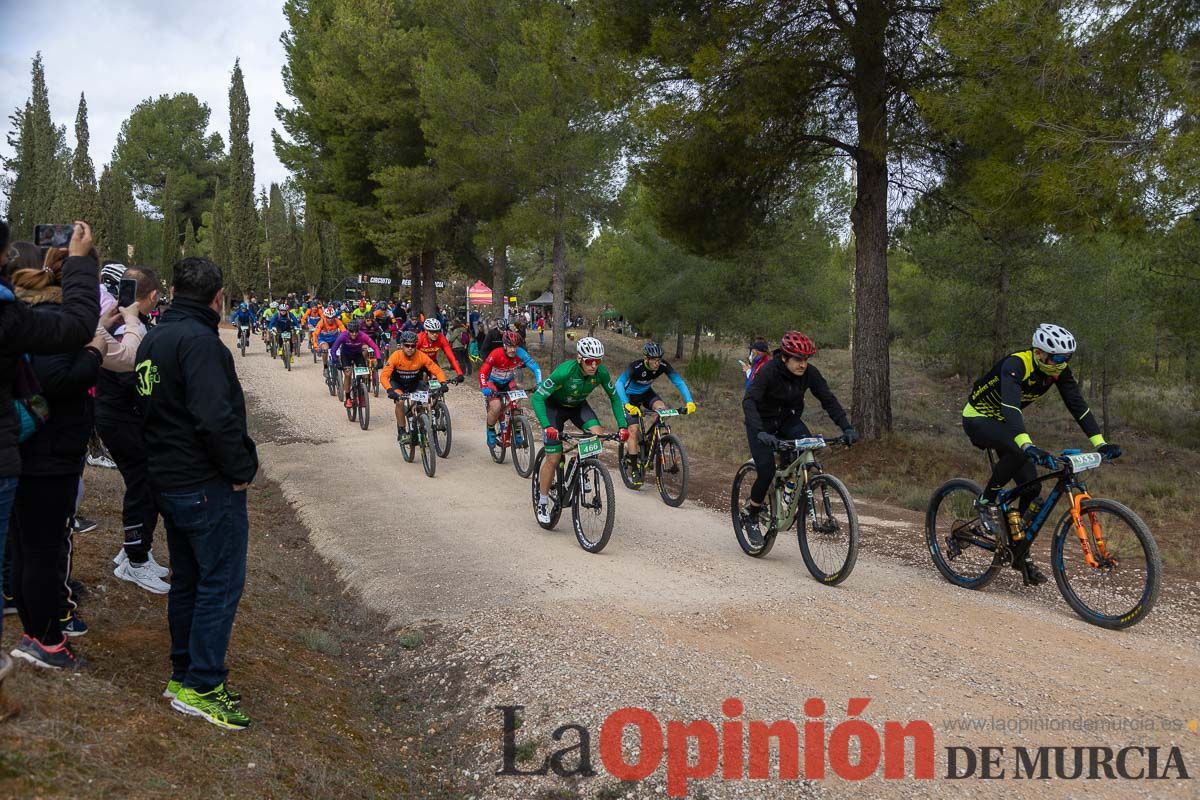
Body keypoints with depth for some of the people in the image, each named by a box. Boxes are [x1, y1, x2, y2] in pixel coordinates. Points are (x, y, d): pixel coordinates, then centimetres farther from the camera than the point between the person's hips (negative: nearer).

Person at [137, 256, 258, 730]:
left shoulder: (151, 340, 11)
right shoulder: (199, 341, -19)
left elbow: (151, 407, 17)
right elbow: (215, 417, -28)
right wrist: (241, 469, -15)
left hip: (167, 480, 9)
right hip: (208, 486, -9)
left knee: (187, 579, 18)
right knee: (221, 583, -1)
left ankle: (183, 674, 27)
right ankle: (200, 687, 4)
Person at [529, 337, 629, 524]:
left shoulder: (601, 373, -24)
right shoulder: (565, 371, -36)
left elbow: (614, 397, -7)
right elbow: (536, 398, -35)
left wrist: (623, 426, -17)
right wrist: (547, 426, -46)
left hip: (578, 406, 4)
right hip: (554, 406, -4)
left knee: (599, 435, -23)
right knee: (554, 458, -9)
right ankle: (542, 502, 10)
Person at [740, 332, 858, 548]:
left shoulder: (810, 373, -16)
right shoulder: (769, 371, -29)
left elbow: (828, 400, -15)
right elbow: (748, 401, -39)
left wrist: (847, 427, -28)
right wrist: (760, 432, -54)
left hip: (788, 420, 4)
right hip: (762, 422, -4)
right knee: (767, 470, -19)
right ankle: (750, 515, 3)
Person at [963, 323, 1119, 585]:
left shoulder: (1059, 370, -11)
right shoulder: (1015, 365, -32)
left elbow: (1078, 405, -12)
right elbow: (1011, 407, -46)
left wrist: (1100, 443, -23)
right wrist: (1028, 446, -60)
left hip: (1004, 423, 7)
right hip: (978, 418, -7)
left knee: (1032, 486, -3)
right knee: (1018, 452, -37)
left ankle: (1020, 554, 10)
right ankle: (986, 501, -15)